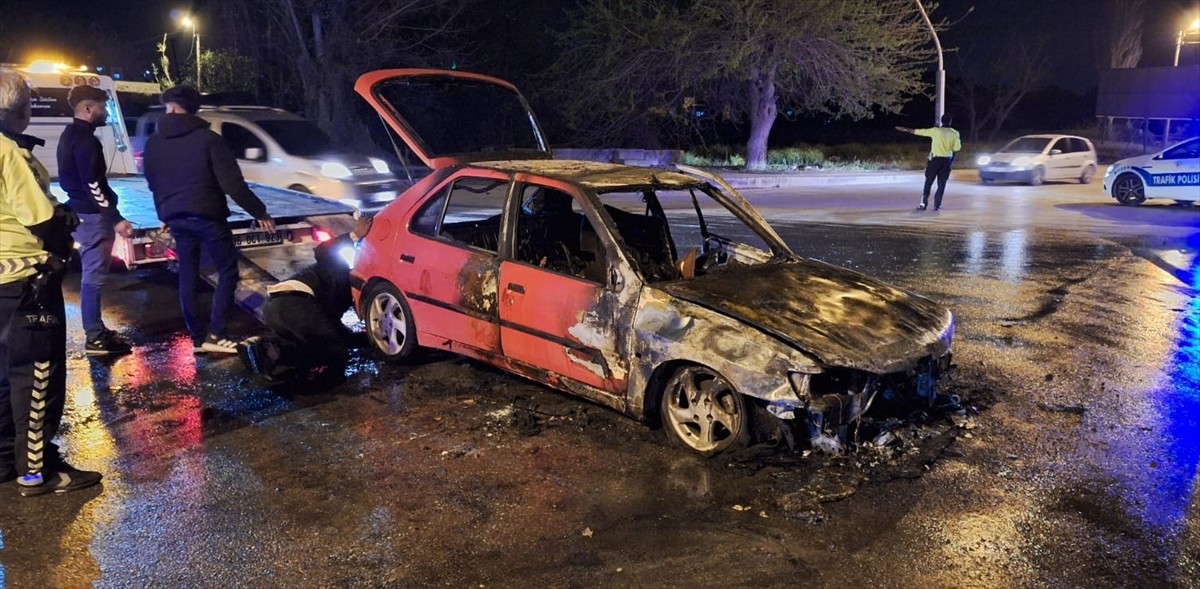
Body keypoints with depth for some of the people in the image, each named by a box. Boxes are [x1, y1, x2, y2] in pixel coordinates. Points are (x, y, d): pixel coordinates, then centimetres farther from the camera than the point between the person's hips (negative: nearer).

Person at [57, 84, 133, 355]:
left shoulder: (70, 135, 16)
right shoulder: (85, 140, -17)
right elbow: (93, 185, -23)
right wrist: (116, 219, -23)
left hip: (81, 213, 11)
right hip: (92, 216, -11)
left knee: (92, 273, 17)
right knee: (94, 275, -6)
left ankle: (96, 329, 25)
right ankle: (95, 338, -1)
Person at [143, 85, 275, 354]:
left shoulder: (153, 143, 9)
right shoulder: (208, 138, -7)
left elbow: (153, 184, 18)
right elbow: (232, 182, -14)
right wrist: (259, 212, -8)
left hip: (176, 219, 5)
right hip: (207, 216, -5)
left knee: (187, 277, 11)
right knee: (227, 272, 2)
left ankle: (197, 338, 14)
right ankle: (215, 335, -6)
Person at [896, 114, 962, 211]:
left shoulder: (935, 131, -7)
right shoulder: (954, 133, -3)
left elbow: (919, 131, -4)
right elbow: (957, 148, -2)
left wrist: (906, 129, 3)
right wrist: (959, 140, 17)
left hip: (935, 159, -1)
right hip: (947, 161, 1)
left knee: (928, 182, 6)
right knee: (941, 184, 7)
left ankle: (923, 204, 4)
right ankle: (937, 205, 4)